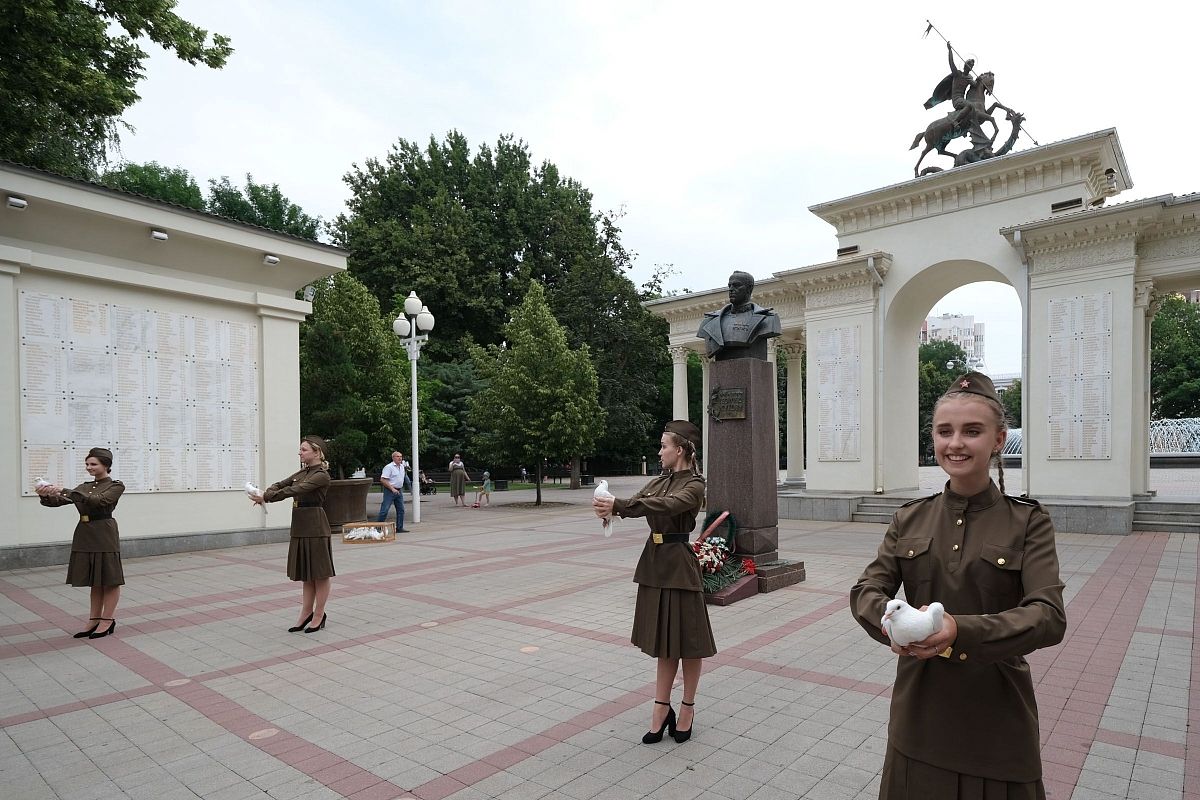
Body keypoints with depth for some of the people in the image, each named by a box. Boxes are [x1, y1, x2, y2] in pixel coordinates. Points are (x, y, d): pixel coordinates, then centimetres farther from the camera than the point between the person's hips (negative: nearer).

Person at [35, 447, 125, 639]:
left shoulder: (115, 486, -6)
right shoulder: (85, 487, 15)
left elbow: (97, 500, -22)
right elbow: (58, 501, 6)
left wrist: (64, 491, -26)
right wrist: (46, 495, -16)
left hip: (104, 535, -7)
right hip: (84, 536, 7)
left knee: (109, 580, 2)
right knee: (94, 580, 13)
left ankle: (108, 621, 11)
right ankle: (95, 620, 21)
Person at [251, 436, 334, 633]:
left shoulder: (321, 475, -14)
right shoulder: (303, 472, 14)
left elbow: (294, 490, -21)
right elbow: (281, 484, 12)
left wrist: (266, 497, -20)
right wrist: (265, 493, -9)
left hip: (315, 526, -9)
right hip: (300, 526, 9)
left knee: (319, 573, 3)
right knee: (305, 573, 14)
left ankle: (319, 615, 13)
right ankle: (306, 613, 23)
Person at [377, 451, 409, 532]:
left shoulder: (402, 466, 12)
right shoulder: (389, 467, -13)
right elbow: (382, 480, -19)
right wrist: (392, 489, -21)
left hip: (399, 491, 8)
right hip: (390, 491, -8)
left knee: (401, 510, 8)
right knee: (384, 510, -8)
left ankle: (399, 528, 14)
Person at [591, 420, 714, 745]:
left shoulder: (694, 485, -13)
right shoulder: (660, 481, 10)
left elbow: (666, 505, -30)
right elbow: (637, 501, 1)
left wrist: (617, 505, -38)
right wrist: (609, 507, -21)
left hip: (678, 564, -7)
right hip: (655, 561, 7)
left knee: (687, 638, 7)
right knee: (663, 637, 15)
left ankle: (687, 708, 24)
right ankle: (662, 708, 25)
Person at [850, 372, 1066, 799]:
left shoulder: (1028, 522, -6)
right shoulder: (910, 519, 1)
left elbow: (1050, 617, -17)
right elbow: (866, 590, -3)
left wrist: (961, 630, -32)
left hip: (995, 714, -2)